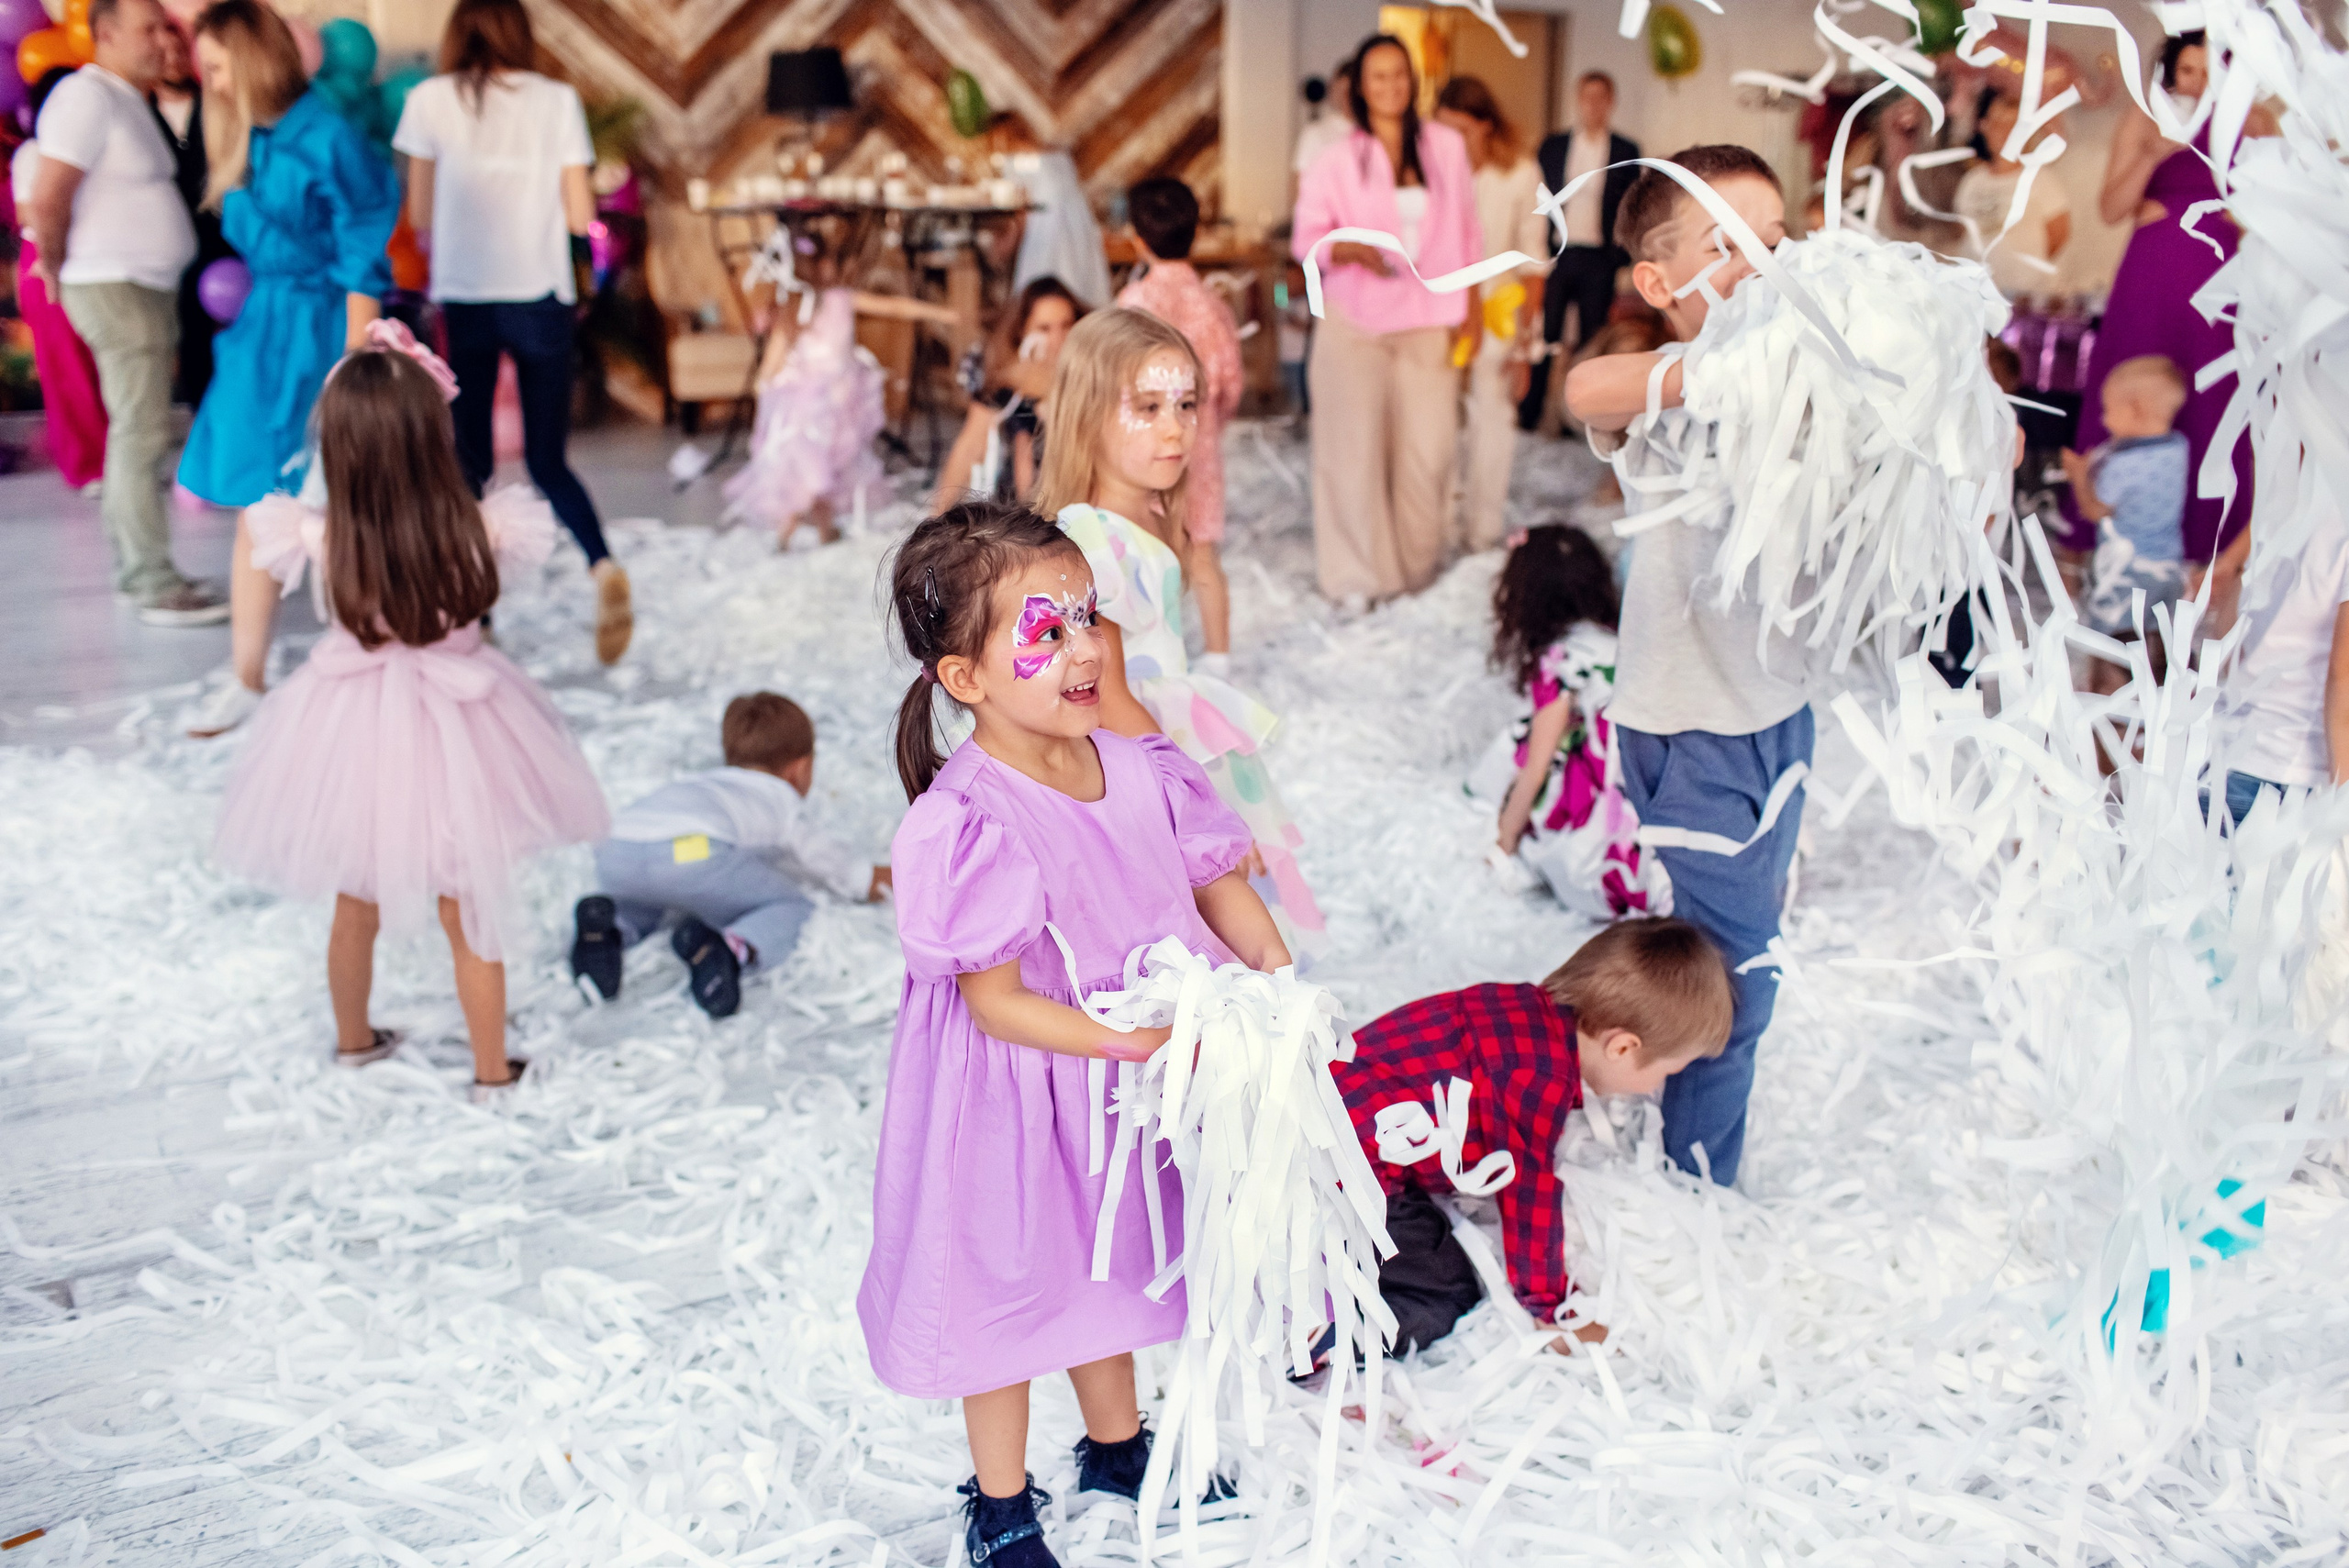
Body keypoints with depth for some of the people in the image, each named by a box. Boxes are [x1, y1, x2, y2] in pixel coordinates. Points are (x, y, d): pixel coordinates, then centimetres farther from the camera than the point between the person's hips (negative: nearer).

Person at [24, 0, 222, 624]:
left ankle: (133, 568, 19)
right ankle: (155, 587, -8)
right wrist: (56, 266, -4)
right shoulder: (87, 97, -13)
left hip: (151, 288, 9)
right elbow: (46, 201, -18)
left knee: (138, 433, 12)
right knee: (141, 433, -10)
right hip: (114, 287, -9)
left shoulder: (130, 100, 17)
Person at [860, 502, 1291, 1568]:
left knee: (1106, 1260, 26)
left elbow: (1216, 881, 3)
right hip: (1013, 1094, -6)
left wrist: (1277, 978, -12)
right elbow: (998, 1005, -26)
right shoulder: (966, 827, -28)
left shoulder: (1141, 766, -9)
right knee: (1008, 1280, 14)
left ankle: (1116, 1448, 52)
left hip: (1129, 1078, 6)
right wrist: (1143, 1041, -30)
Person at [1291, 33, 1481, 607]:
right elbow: (1306, 237, 0)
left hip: (1428, 323, 2)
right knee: (1355, 445, -3)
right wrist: (1353, 250, -20)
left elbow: (1466, 234, 11)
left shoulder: (1447, 146, 6)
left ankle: (1416, 559, 17)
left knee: (1430, 446, -2)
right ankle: (1358, 571, 9)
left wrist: (1468, 311, 9)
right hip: (1355, 323, -2)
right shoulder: (1336, 160, -1)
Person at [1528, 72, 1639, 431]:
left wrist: (1624, 256, -3)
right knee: (1545, 336, 0)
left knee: (1592, 340, 3)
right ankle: (1529, 413, 6)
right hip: (1556, 252, 0)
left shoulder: (1626, 151, 6)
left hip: (1599, 259, 0)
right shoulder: (1553, 146, 8)